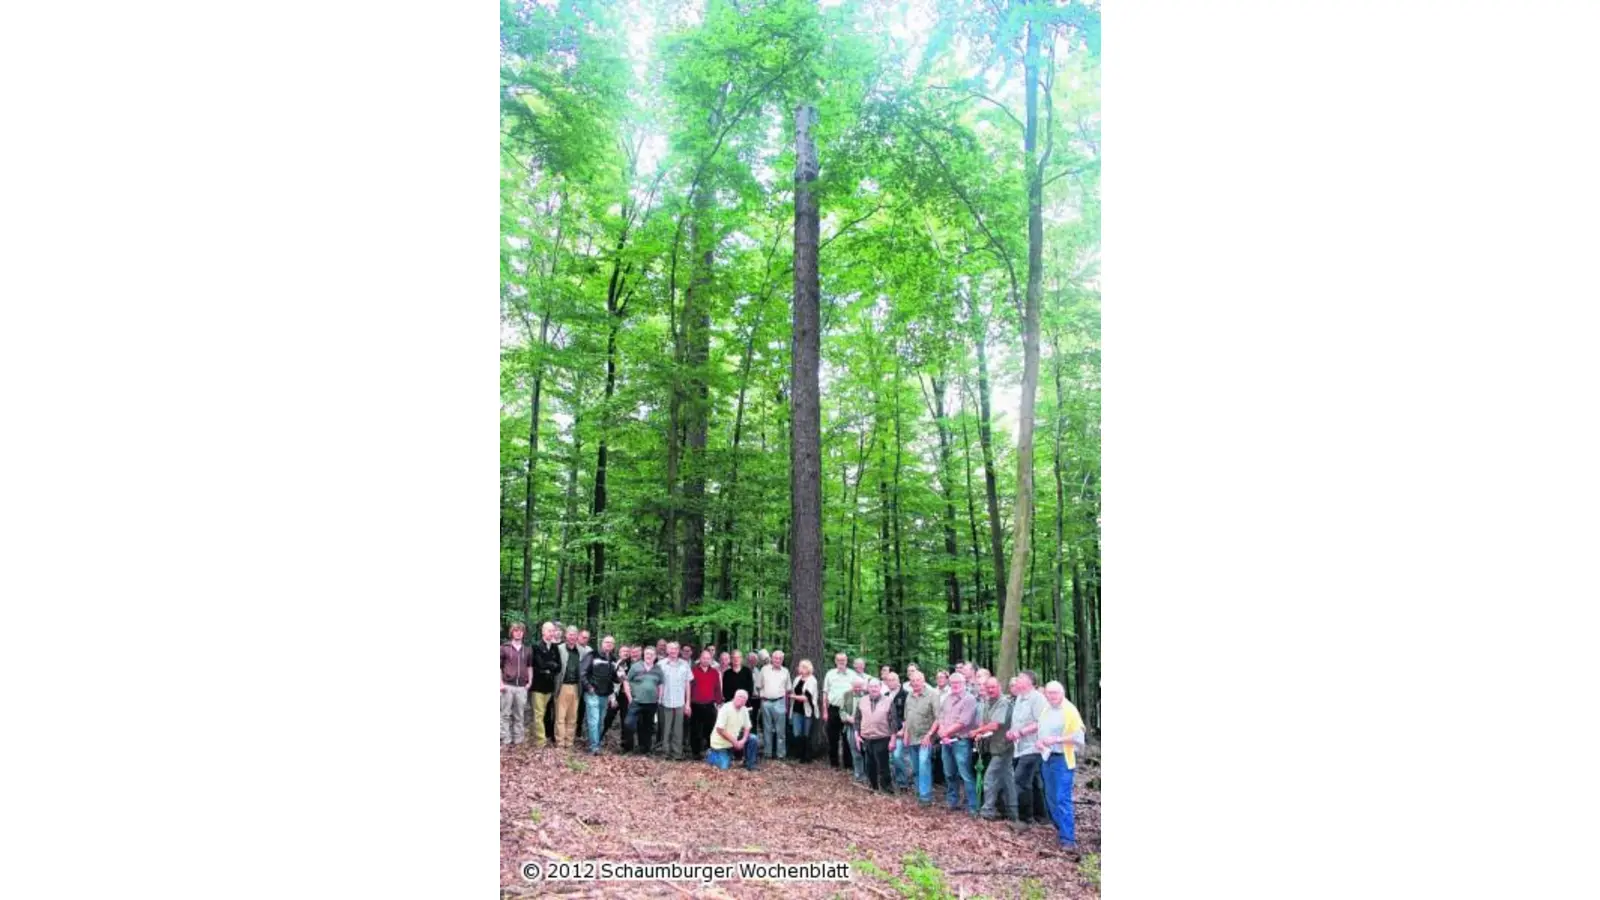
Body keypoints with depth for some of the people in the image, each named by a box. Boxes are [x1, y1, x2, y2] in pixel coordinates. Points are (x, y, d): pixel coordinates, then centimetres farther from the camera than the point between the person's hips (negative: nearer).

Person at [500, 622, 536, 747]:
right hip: (507, 685, -3)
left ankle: (519, 739, 14)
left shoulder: (528, 649, 11)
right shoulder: (504, 647, 1)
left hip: (522, 687, 3)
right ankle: (505, 740, 6)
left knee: (520, 715, 7)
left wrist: (530, 682, 6)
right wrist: (501, 683, -7)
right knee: (505, 714, 1)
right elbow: (499, 666, 1)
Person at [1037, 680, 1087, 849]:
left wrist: (1056, 739, -21)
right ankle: (1061, 829, 27)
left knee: (1063, 799, -10)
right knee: (1051, 797, 13)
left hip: (1062, 759, -8)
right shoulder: (1046, 710, 12)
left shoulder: (1069, 710, -11)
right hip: (1047, 758, 8)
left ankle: (1069, 839, -7)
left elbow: (1078, 737, -16)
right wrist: (1039, 742, 3)